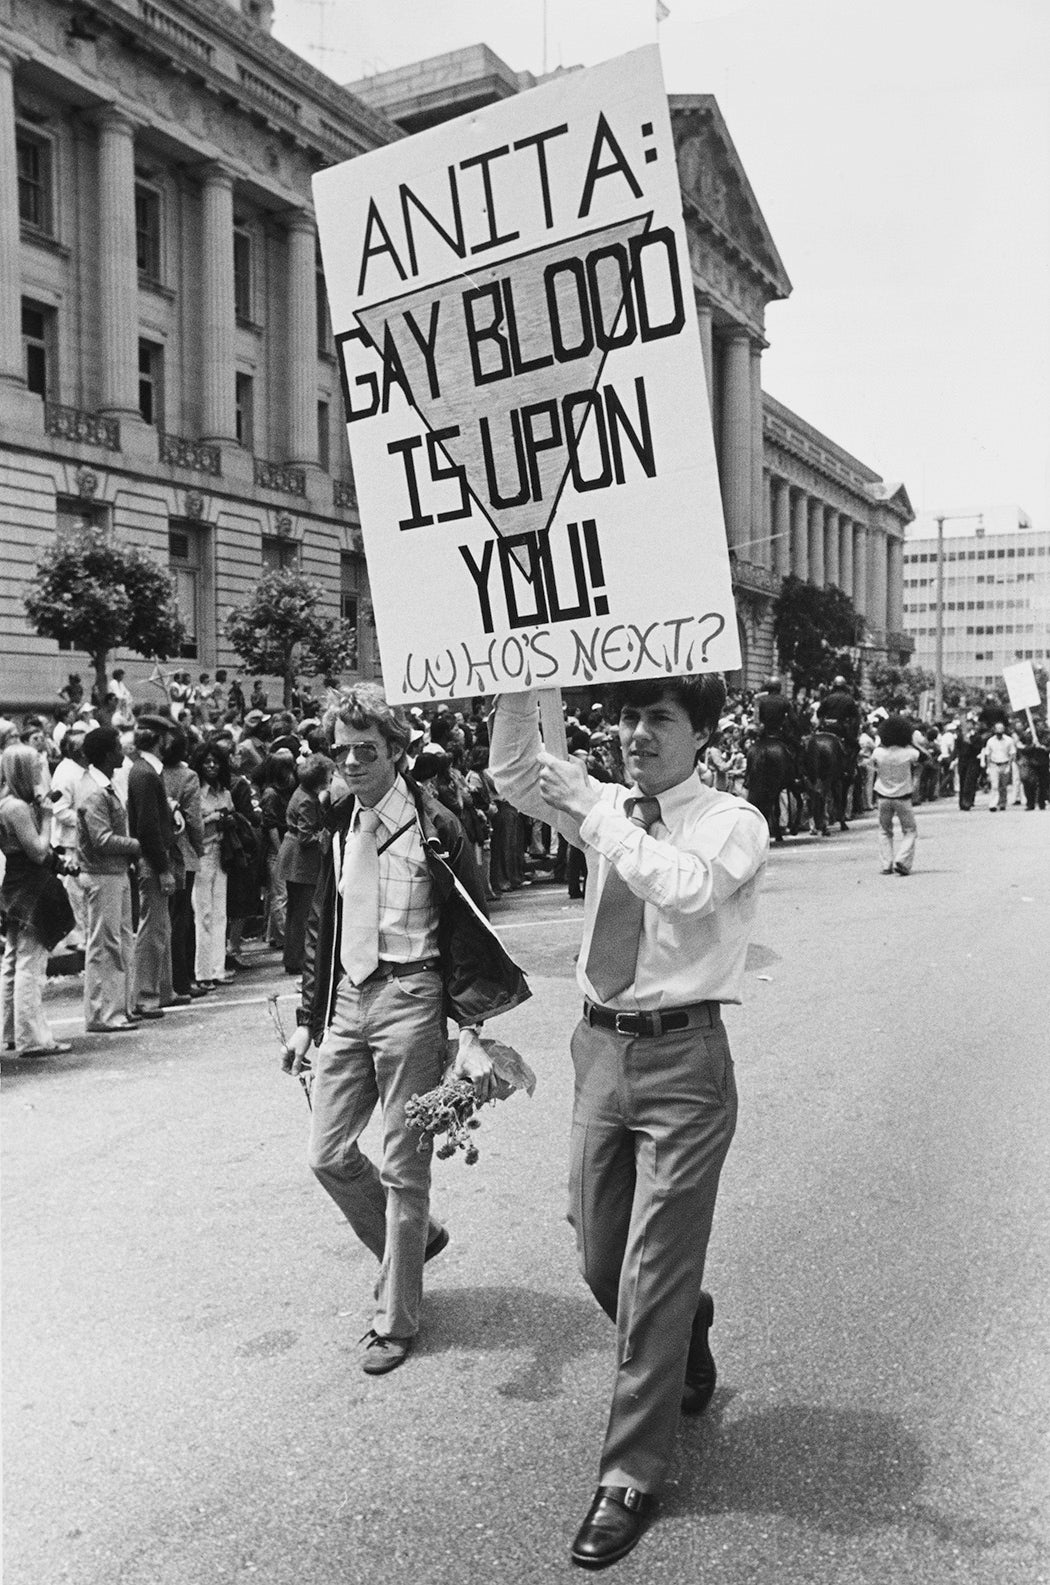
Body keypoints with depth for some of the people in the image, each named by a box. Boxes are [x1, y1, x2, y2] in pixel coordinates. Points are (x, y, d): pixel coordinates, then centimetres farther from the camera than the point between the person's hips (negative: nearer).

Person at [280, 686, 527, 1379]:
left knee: (403, 1167, 2)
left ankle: (395, 1319, 19)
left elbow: (469, 936, -10)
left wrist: (473, 1034, -17)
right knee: (330, 1154, 10)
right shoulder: (339, 829, 9)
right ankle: (414, 1238, 36)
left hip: (409, 999, -6)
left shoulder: (436, 830, -9)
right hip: (346, 1001, 6)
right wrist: (308, 1021, 15)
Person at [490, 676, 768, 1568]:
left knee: (653, 1277, 1)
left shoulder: (733, 823, -8)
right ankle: (685, 1335, 50)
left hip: (684, 1059, -5)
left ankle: (632, 1475, 19)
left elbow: (688, 886, -28)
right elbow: (512, 772, -4)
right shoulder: (606, 806, 6)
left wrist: (591, 813, -25)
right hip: (602, 1047, 5)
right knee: (599, 1262, 18)